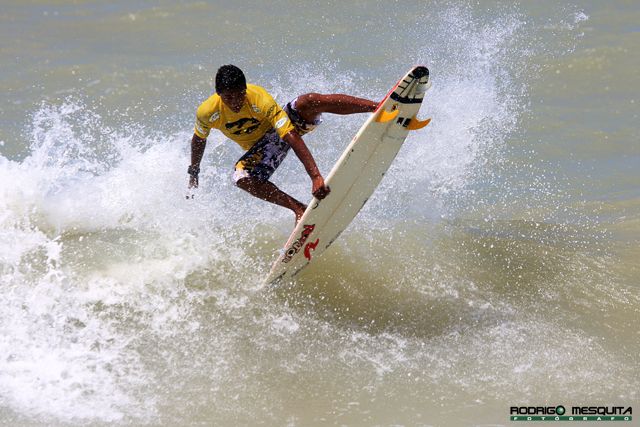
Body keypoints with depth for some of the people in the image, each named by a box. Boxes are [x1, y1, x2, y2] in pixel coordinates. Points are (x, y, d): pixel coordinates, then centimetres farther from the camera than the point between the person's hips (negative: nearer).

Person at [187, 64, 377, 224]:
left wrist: (315, 177, -49)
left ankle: (378, 107, -35)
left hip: (287, 125, -3)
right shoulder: (207, 113, -24)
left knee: (309, 102, -34)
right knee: (241, 177, -28)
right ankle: (299, 208, -22)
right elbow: (199, 140, 0)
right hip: (261, 146, 3)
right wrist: (193, 174, 11)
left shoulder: (261, 100, -34)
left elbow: (293, 138, -41)